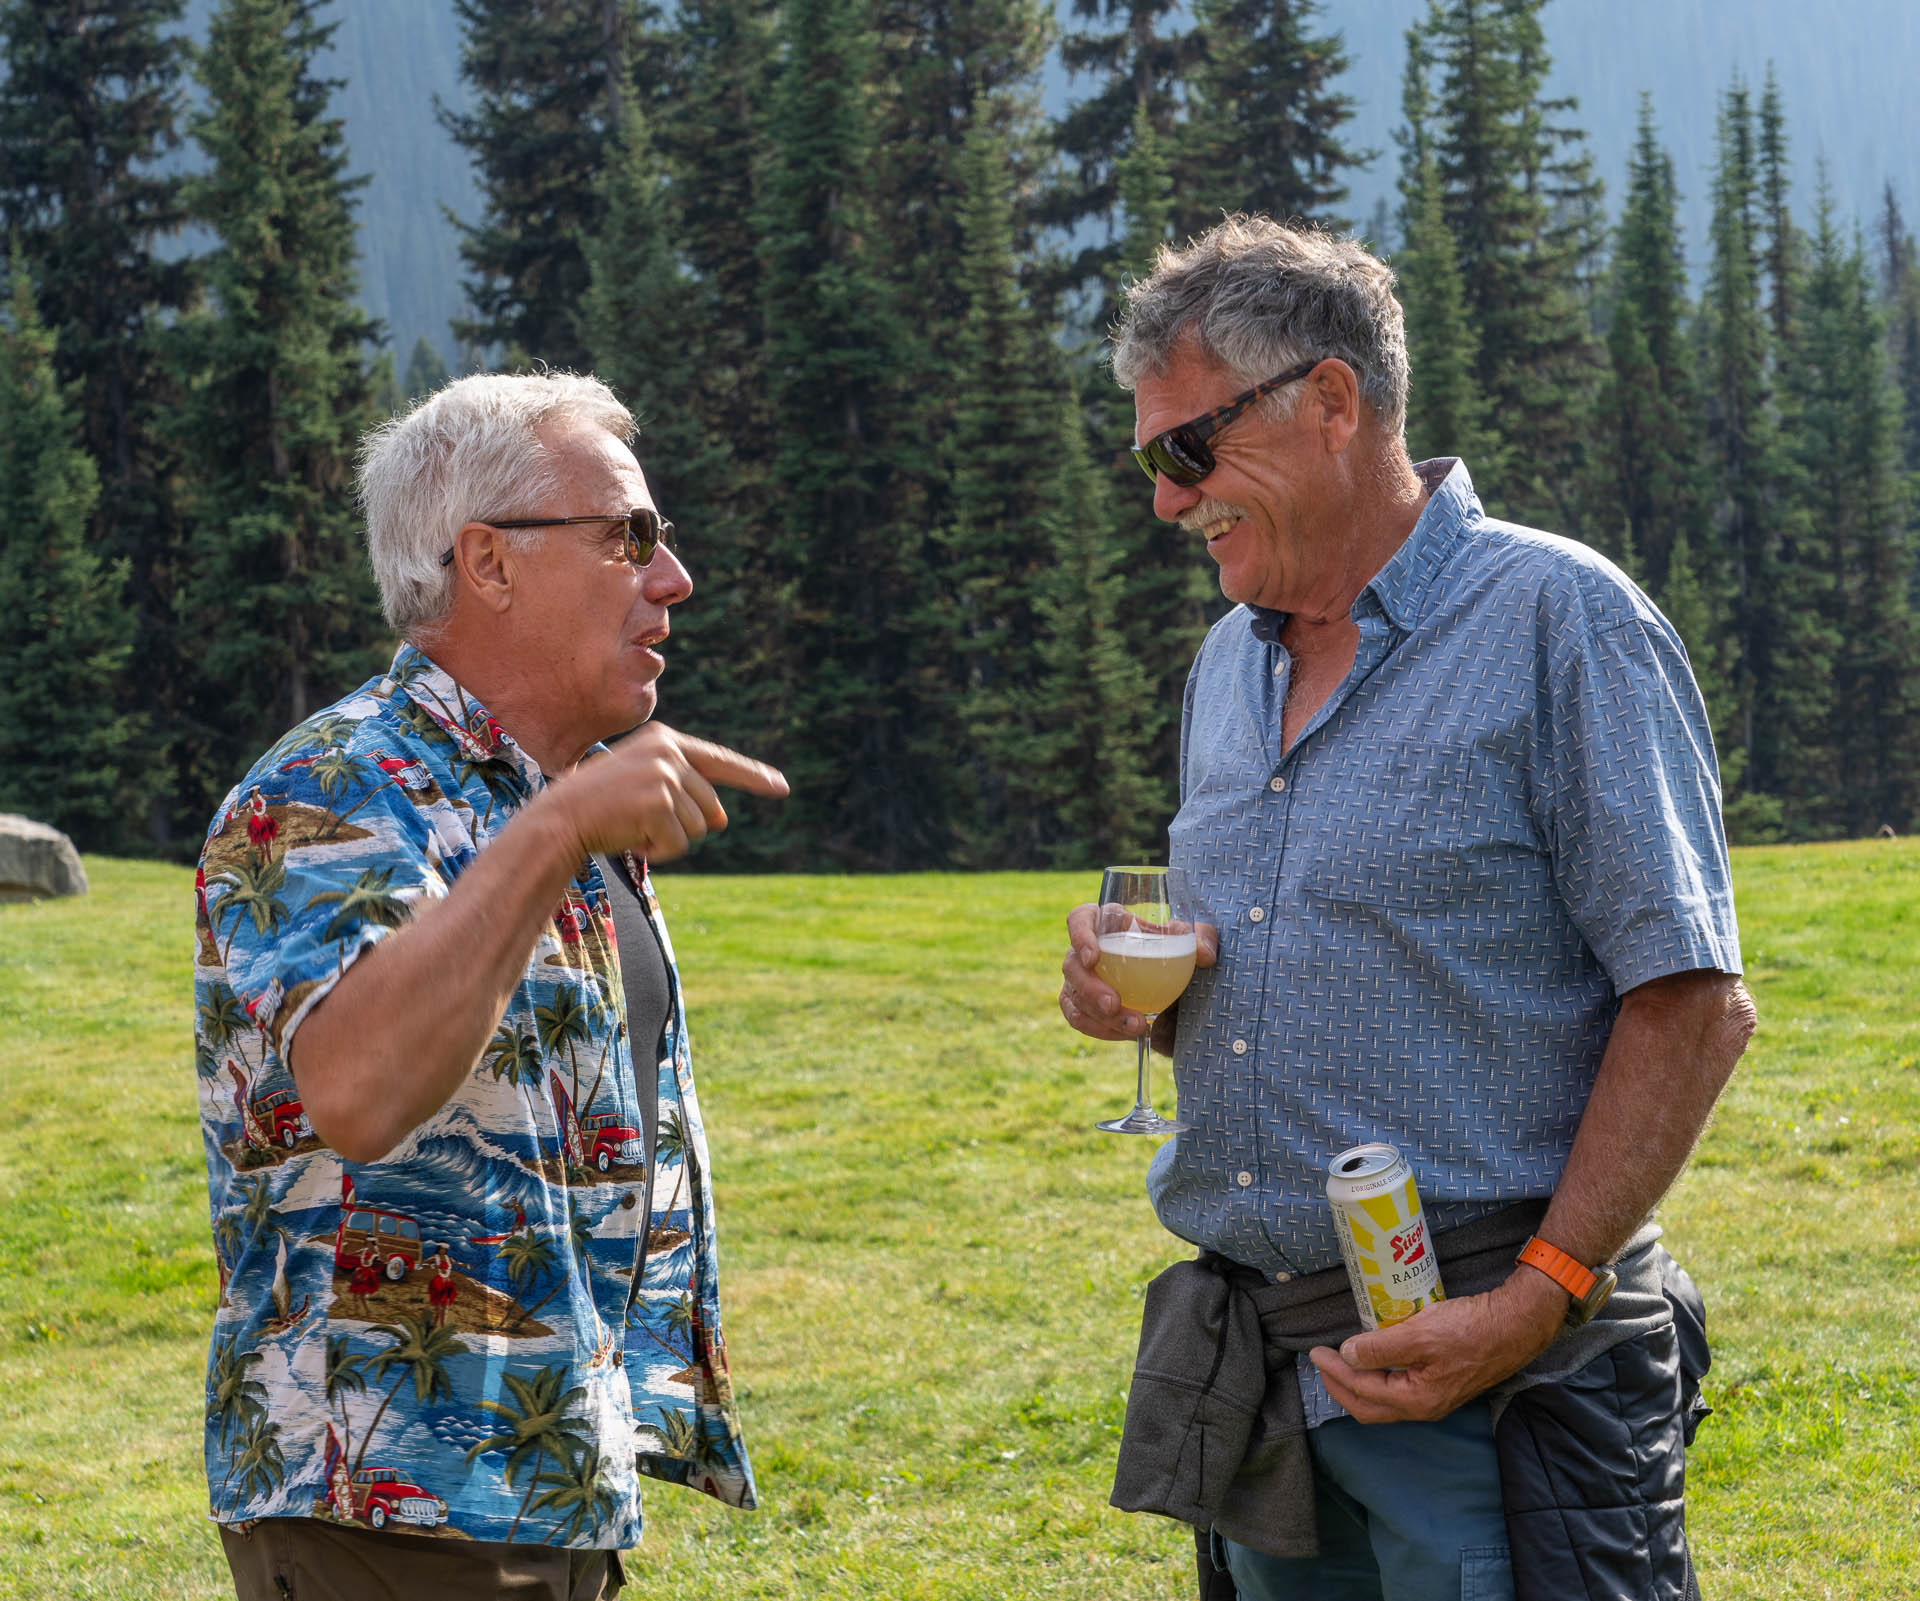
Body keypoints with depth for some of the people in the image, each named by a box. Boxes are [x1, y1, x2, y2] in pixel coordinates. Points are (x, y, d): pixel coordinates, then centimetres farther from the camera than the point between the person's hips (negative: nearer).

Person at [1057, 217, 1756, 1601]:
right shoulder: (1230, 662, 15)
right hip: (1257, 1369, 7)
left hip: (1497, 1383, -7)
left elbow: (1693, 1006, -14)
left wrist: (1538, 1301, -20)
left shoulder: (1556, 621, -9)